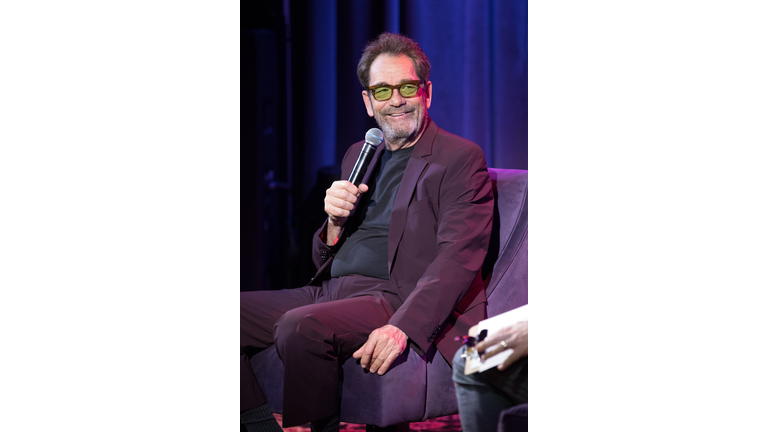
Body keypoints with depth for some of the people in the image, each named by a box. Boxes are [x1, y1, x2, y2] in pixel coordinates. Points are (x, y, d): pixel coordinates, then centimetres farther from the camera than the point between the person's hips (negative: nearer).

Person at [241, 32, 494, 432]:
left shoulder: (461, 158, 0)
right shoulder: (359, 155, 22)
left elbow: (457, 259, -13)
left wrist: (404, 327, -29)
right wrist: (335, 221, -2)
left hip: (396, 297, -7)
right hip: (329, 293, 8)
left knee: (301, 326, -33)